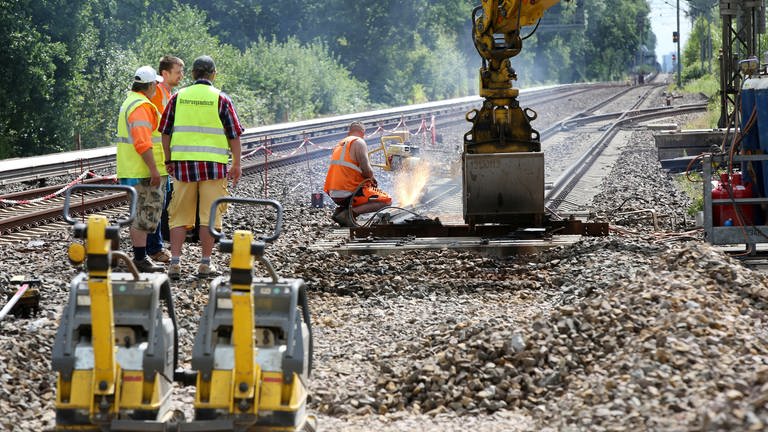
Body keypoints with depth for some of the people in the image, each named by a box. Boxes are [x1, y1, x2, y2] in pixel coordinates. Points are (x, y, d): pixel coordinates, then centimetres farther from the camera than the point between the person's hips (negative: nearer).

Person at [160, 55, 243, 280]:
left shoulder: (178, 97, 6)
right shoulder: (221, 99, -2)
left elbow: (165, 132, 9)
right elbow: (234, 134, -1)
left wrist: (169, 160, 19)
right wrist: (236, 164, 7)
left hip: (183, 163, 2)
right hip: (213, 165, -2)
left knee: (179, 215, 8)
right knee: (209, 215, 4)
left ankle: (175, 261, 1)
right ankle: (205, 263, 6)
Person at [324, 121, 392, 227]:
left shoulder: (339, 145, 20)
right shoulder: (359, 142, -5)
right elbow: (366, 170, -15)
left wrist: (369, 179, 21)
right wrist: (372, 179, 7)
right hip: (348, 193, -8)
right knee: (387, 200, -5)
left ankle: (340, 210, 7)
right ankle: (350, 213, -18)